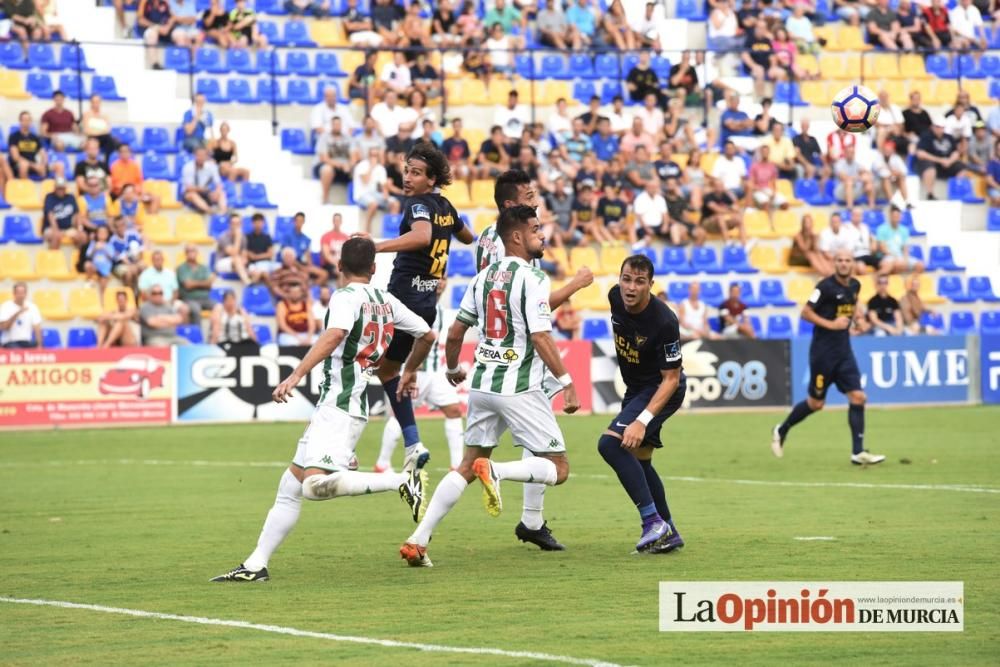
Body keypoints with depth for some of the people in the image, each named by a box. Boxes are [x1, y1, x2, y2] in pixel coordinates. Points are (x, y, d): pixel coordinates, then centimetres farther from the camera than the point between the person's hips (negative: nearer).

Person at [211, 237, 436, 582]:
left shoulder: (346, 297, -7)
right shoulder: (386, 300, 16)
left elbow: (334, 334, -26)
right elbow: (427, 335, 24)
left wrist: (295, 376, -32)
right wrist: (410, 370, 43)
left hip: (339, 405, -9)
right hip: (333, 408, 9)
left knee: (315, 485, -27)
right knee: (290, 486, 11)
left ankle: (403, 479, -24)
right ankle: (256, 565, 12)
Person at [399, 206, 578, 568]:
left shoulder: (484, 277, 11)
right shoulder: (532, 278, -10)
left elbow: (455, 332, 16)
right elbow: (540, 337, -18)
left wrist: (453, 368, 34)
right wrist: (567, 383, -14)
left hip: (483, 385, 7)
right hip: (519, 388, -7)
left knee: (466, 467, 16)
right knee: (558, 469, 1)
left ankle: (417, 541, 5)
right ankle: (495, 471, -25)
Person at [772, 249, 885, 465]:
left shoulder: (855, 286, 7)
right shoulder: (826, 286, -15)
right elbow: (805, 312, -14)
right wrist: (831, 324, -21)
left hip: (844, 350, 6)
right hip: (823, 351, -6)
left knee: (858, 397, -6)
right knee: (816, 403, 3)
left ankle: (858, 452, -4)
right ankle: (781, 430, 28)